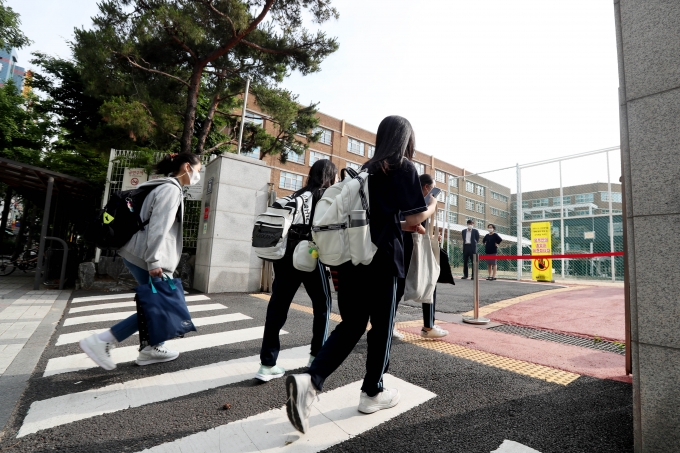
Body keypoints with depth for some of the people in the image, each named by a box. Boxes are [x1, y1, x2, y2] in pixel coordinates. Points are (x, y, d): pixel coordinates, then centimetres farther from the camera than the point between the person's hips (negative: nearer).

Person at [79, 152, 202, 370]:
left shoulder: (168, 188, 18)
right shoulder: (171, 189, -12)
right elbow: (158, 227, -21)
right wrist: (153, 261, -23)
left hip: (140, 253, 10)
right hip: (144, 256, -10)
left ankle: (151, 349, 23)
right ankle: (101, 341, 1)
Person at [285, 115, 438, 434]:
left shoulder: (366, 169, 18)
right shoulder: (404, 167, -1)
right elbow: (413, 219, -4)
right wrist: (431, 208, 17)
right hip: (382, 257, -6)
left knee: (351, 324, 13)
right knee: (381, 326, 10)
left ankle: (309, 380, -1)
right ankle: (372, 393, 26)